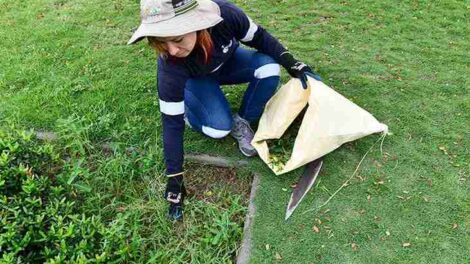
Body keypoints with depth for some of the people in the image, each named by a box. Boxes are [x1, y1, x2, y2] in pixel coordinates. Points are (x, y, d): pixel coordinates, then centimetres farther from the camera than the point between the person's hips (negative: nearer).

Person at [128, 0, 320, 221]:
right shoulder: (169, 67, -40)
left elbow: (259, 38, -16)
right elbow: (172, 123, -31)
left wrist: (292, 64, -20)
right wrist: (174, 179, -28)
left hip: (228, 62, 3)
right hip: (194, 79, -2)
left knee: (269, 68, -26)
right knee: (219, 128, -28)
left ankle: (242, 122, -3)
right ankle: (190, 111, 7)